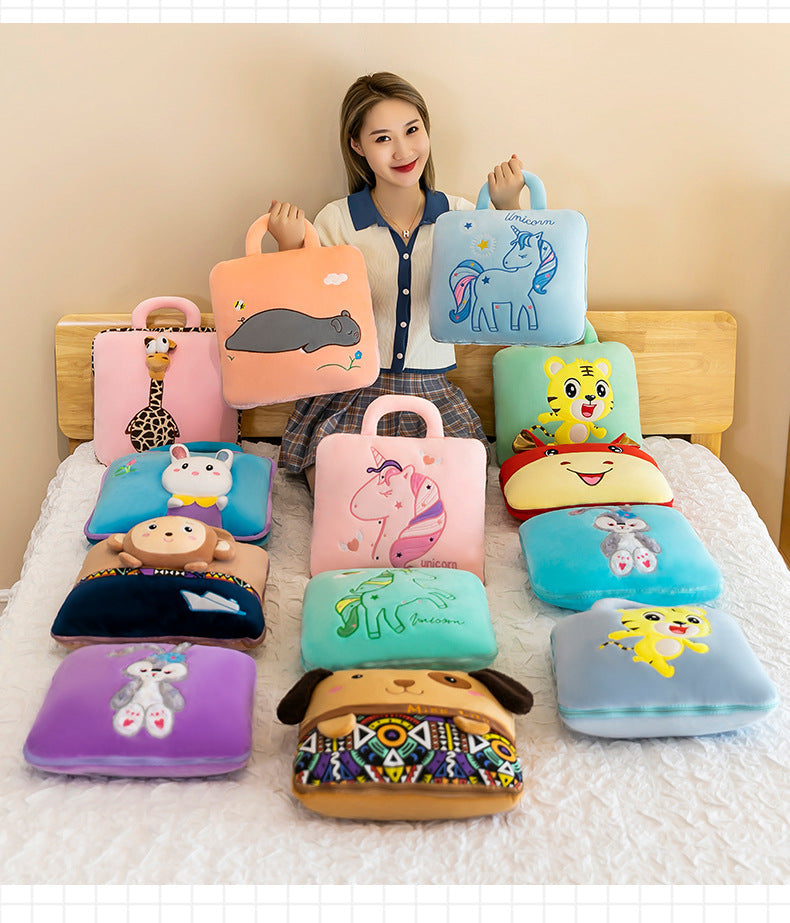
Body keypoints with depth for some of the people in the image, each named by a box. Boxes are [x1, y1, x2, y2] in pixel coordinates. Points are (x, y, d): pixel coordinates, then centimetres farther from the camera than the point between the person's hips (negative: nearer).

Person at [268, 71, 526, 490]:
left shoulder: (460, 215, 4)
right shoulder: (335, 222, -1)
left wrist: (508, 208, -5)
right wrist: (290, 249, -16)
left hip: (434, 393, 2)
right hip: (351, 389, -2)